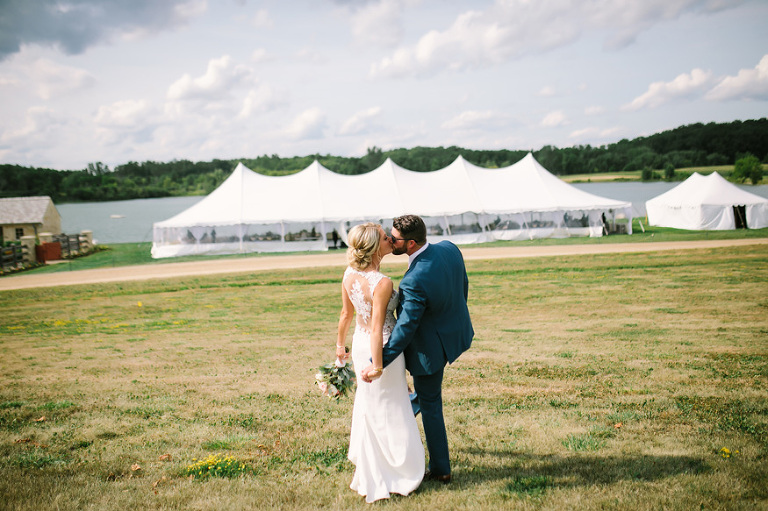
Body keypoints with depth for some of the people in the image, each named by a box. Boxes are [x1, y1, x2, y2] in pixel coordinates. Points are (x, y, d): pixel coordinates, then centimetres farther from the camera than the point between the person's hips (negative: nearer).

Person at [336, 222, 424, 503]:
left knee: (367, 402, 27)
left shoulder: (349, 274, -6)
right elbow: (376, 329, -25)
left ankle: (364, 461, 49)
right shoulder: (382, 283, -28)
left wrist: (340, 343, 18)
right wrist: (377, 366, -17)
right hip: (383, 347, -7)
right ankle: (392, 472, 28)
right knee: (387, 409, 11)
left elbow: (346, 314, 4)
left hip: (359, 343, 7)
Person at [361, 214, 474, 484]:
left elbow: (405, 329, -31)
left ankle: (439, 469, 27)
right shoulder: (449, 249, -15)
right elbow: (463, 285, 3)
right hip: (457, 331, 8)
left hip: (432, 346, -8)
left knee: (430, 404, 12)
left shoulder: (414, 281, -38)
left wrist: (378, 364, -24)